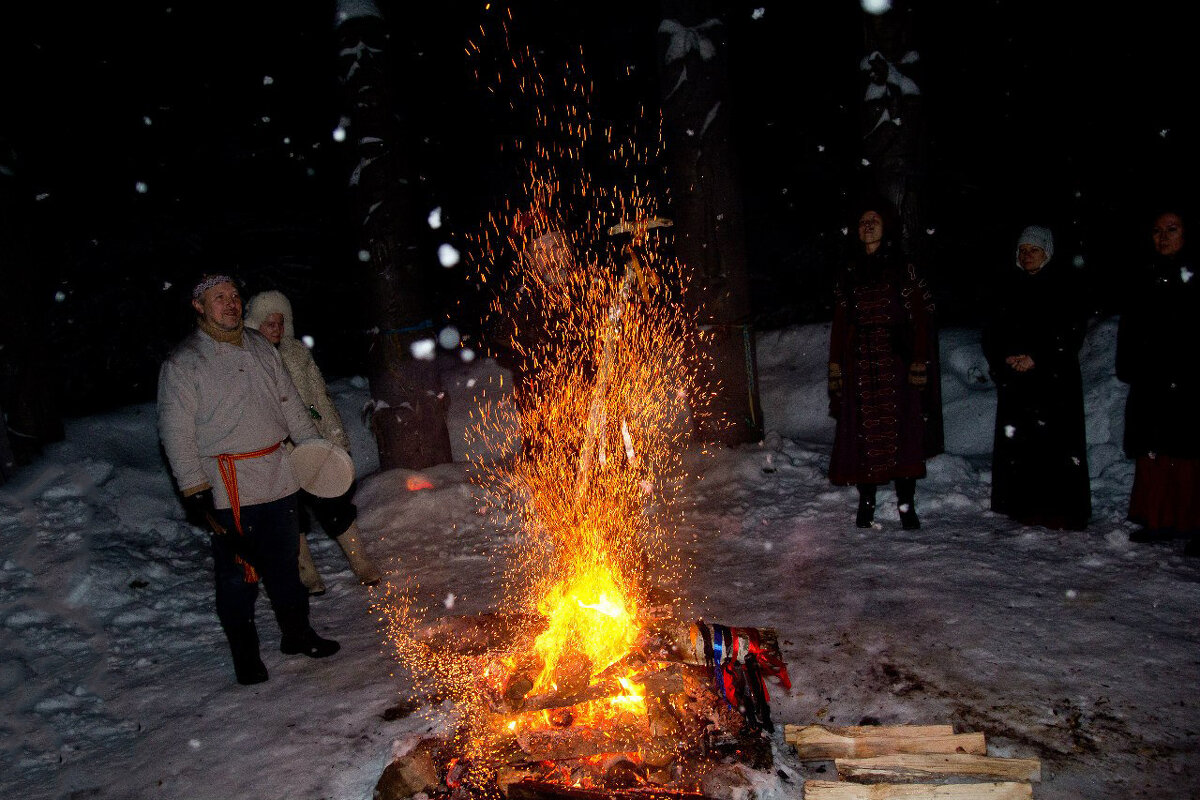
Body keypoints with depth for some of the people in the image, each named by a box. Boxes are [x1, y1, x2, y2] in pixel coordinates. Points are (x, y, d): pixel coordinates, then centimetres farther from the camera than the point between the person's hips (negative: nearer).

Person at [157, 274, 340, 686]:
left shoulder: (262, 347, 12)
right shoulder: (182, 364, -5)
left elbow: (289, 403, 19)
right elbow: (176, 433, -8)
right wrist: (195, 492, -13)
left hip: (279, 477, 5)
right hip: (230, 489, -5)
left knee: (285, 562, 15)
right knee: (238, 572, 4)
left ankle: (296, 632, 31)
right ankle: (244, 652, 20)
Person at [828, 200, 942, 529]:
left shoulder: (905, 270, 4)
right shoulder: (849, 273, 11)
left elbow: (920, 320, -1)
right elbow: (840, 323, 9)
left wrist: (919, 363, -10)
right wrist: (835, 365, 2)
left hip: (897, 363, -2)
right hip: (859, 365, 2)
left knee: (902, 431, -2)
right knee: (862, 434, 3)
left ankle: (906, 504, 7)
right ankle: (866, 502, 11)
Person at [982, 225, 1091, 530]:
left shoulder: (1064, 285, 2)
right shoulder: (1008, 285, 12)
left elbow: (1072, 332, -4)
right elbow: (992, 331, 14)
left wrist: (1037, 359, -12)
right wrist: (1003, 358, -3)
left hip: (1055, 379, -3)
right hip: (1015, 379, 4)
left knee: (1056, 442, -6)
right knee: (1015, 441, 1)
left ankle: (1060, 512, 0)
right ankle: (1024, 507, 9)